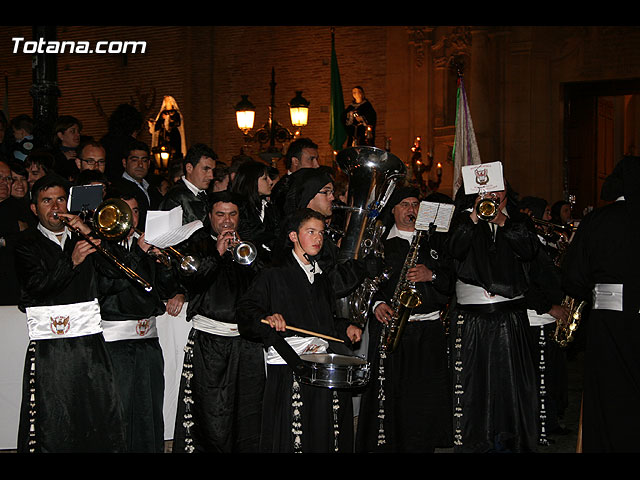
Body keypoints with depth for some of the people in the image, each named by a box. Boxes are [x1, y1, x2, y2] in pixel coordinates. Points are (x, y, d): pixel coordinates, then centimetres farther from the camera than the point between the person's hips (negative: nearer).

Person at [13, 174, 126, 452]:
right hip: (48, 344, -3)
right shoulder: (27, 243, 7)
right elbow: (36, 285, -9)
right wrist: (71, 262, -22)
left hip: (89, 339, 3)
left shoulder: (81, 236, 17)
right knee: (51, 422, -4)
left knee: (102, 415, -2)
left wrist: (91, 235, -6)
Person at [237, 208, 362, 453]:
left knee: (326, 437, 2)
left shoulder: (323, 279, 23)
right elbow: (246, 313, -5)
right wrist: (267, 319, -24)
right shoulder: (273, 276, 4)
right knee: (290, 439, -7)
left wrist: (346, 330, 13)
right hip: (288, 364, -5)